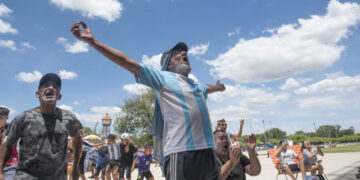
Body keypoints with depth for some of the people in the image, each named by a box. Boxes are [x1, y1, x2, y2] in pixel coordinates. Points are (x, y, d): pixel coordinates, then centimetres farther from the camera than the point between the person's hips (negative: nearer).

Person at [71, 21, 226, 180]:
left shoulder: (196, 85, 24)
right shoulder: (163, 77, 4)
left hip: (207, 152, 8)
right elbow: (128, 63, -2)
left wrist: (218, 87, 68)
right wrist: (92, 41, -5)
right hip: (181, 154, -7)